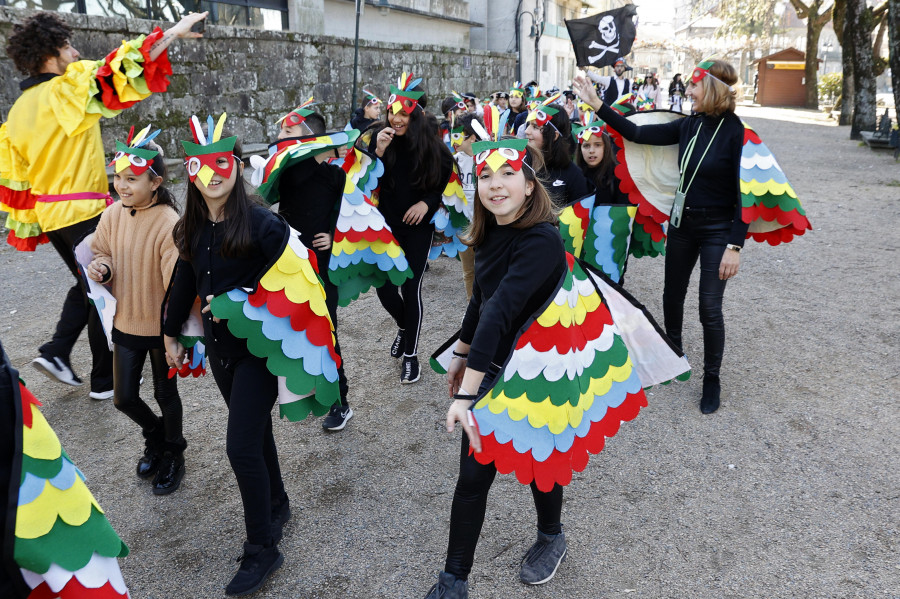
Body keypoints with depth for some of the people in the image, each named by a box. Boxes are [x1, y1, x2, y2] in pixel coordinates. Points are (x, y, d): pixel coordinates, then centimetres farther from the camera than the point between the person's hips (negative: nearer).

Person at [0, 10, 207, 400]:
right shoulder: (68, 89, -13)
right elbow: (121, 71, -21)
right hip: (83, 212, -8)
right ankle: (105, 380, 12)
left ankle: (56, 352, 14)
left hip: (49, 216, 8)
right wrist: (174, 31, -16)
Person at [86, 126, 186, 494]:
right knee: (124, 398, 13)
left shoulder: (169, 223, -24)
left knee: (165, 393, 13)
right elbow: (101, 253, 11)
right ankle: (156, 436, 44)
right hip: (126, 322, 5)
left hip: (162, 326, -5)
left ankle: (173, 456, 38)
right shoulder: (112, 216, -6)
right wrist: (100, 267, -12)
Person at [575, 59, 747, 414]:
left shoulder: (736, 133, -17)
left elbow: (743, 195, -17)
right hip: (682, 224, 6)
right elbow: (637, 134, 2)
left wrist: (735, 246, -21)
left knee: (710, 308, -1)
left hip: (716, 230, -6)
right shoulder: (689, 126, 0)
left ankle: (712, 379, 18)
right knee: (672, 295, 17)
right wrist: (597, 105, -2)